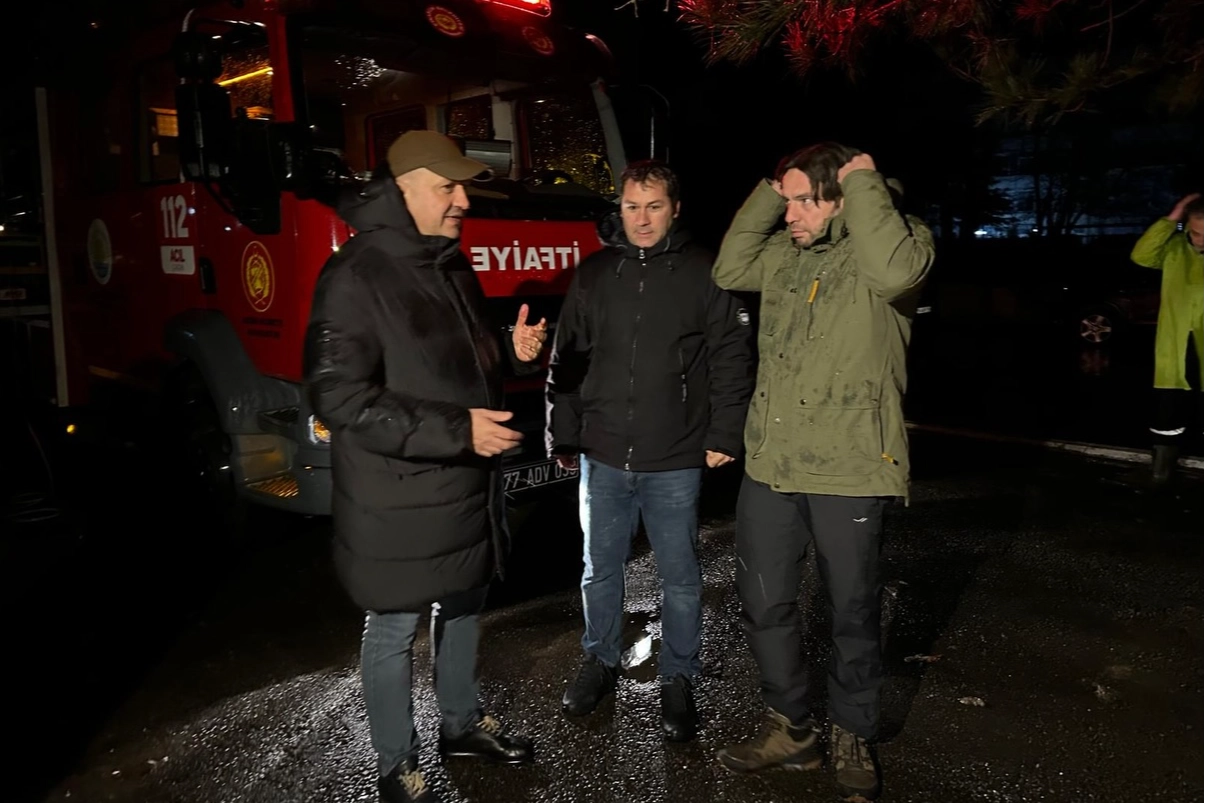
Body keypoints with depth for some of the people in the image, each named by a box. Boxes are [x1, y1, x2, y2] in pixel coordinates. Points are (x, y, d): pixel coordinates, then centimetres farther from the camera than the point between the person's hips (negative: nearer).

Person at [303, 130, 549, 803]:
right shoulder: (356, 278, -19)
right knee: (396, 633, 9)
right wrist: (456, 430, -27)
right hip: (399, 501, -8)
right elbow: (340, 400, -24)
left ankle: (464, 724, 44)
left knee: (463, 609, 22)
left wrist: (512, 348, -1)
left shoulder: (452, 266, 7)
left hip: (467, 487, 8)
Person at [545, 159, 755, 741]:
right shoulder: (593, 274, 6)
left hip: (676, 461, -3)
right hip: (602, 456, 3)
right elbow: (566, 360, 8)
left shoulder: (703, 273, -3)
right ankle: (599, 662, 36)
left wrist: (724, 435, -7)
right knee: (600, 568, 16)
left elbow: (731, 358, -2)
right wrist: (563, 436, 6)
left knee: (679, 575, 9)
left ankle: (678, 680, 27)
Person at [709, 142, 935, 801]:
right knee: (764, 606, 14)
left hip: (849, 470, -5)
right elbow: (729, 270, 12)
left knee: (852, 611, 11)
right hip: (769, 463, 6)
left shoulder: (900, 238, -8)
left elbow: (891, 273, -28)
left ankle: (852, 739, 34)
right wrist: (768, 193, 5)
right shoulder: (789, 251, 9)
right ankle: (790, 730, 34)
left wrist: (865, 182, -16)